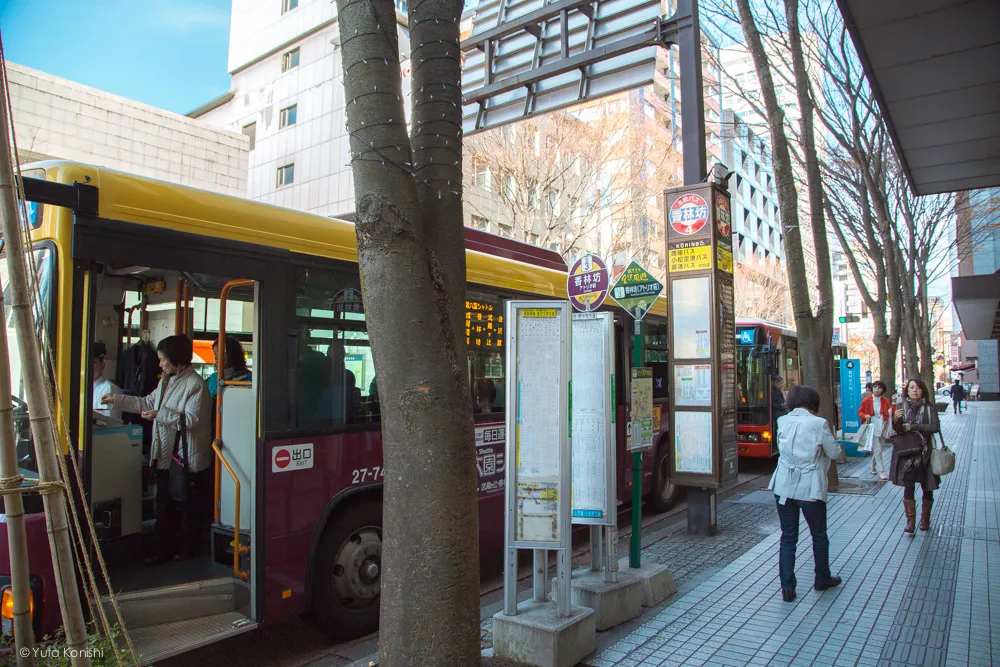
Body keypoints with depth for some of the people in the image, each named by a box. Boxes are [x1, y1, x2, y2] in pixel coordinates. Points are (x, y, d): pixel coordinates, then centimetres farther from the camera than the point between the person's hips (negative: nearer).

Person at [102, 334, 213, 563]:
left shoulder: (196, 384, -17)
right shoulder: (166, 380, 12)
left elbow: (192, 419, -23)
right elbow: (148, 402, 22)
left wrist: (160, 414, -22)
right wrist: (116, 399, 19)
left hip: (189, 458, -9)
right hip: (166, 455, 9)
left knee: (189, 506, 6)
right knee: (164, 505, 14)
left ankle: (188, 548, 21)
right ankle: (162, 549, 25)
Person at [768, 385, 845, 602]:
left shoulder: (782, 422, 2)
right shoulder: (818, 424, -12)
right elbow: (835, 453, -3)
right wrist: (842, 456, 19)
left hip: (783, 487, 3)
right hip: (809, 488, -3)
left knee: (788, 537, 10)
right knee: (819, 536, 19)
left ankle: (787, 587, 7)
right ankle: (822, 579, 36)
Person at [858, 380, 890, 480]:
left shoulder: (885, 401, 5)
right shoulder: (866, 401, -3)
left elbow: (890, 414, 11)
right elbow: (860, 412, 5)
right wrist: (865, 416, -15)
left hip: (882, 428, 4)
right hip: (872, 428, -4)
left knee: (877, 450, 14)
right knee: (877, 451, -7)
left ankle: (873, 467, 36)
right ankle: (881, 472, -3)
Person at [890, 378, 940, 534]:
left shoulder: (929, 407, 0)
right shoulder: (901, 406, 2)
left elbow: (935, 427, -11)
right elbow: (898, 430, -5)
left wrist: (913, 427, -16)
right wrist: (896, 420, -25)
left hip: (925, 452, 1)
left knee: (927, 487, 10)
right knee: (908, 487, -6)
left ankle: (925, 519, 26)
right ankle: (910, 520, -1)